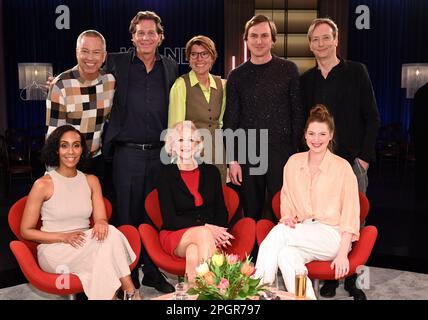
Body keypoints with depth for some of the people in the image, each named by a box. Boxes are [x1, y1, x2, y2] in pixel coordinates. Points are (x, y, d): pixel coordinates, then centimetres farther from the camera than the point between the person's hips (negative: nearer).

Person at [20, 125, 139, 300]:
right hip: (53, 251, -4)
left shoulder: (91, 181, 10)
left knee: (106, 233, -31)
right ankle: (131, 293, -24)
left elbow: (100, 218, 1)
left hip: (84, 248, 4)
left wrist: (101, 223, -25)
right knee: (110, 236, -29)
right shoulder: (43, 184, -5)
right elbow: (26, 231, -3)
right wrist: (64, 237, -16)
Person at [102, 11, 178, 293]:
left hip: (160, 153, 2)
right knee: (127, 214, 5)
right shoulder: (116, 63, 2)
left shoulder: (171, 67, 9)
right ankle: (128, 275, 19)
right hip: (128, 153, -2)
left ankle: (152, 271, 26)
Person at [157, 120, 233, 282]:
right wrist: (205, 227, -17)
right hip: (175, 236, -1)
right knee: (203, 233, -35)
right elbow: (170, 220, -5)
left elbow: (222, 211, 12)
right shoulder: (166, 174, 2)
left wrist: (217, 232, -12)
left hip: (211, 233, 2)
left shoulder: (211, 172, 13)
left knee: (193, 252, -35)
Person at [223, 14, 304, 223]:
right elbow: (230, 121, 7)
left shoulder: (289, 70, 3)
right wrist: (232, 159, -1)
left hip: (282, 153, -1)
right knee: (250, 216, 9)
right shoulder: (236, 76, 7)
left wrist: (296, 151, -3)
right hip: (247, 155, 1)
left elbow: (298, 113, 3)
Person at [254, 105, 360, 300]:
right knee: (286, 255, -32)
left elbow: (350, 214, -4)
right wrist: (288, 217, -6)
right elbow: (287, 200, 17)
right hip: (302, 236, 4)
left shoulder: (342, 167, -3)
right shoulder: (293, 162, 9)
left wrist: (343, 253, -12)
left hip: (333, 235, -4)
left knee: (280, 231, -28)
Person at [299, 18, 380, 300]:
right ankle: (329, 277, 18)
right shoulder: (306, 79, 11)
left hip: (351, 160, -2)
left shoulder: (356, 72, 3)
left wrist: (364, 157, -7)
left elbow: (372, 118, 1)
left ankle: (352, 279, 15)